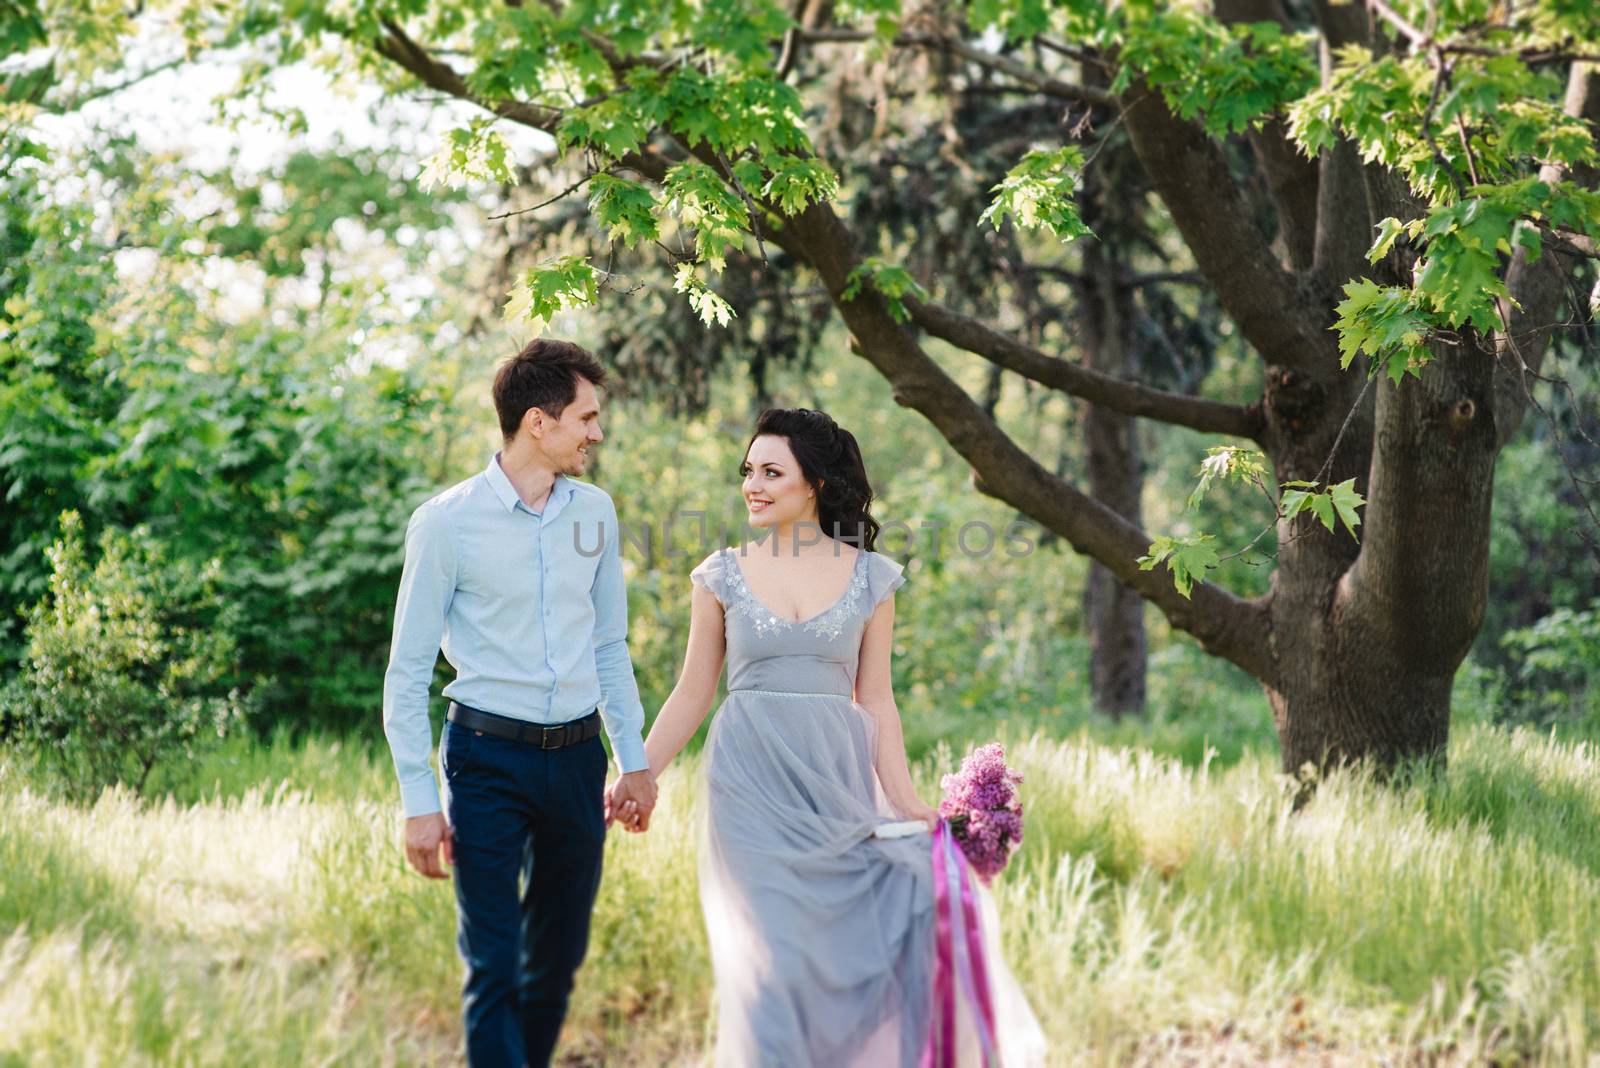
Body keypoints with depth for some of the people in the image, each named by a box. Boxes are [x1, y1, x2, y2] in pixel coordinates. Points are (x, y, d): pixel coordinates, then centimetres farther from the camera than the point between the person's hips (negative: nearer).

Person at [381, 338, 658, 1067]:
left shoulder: (595, 513, 6)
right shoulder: (447, 523, -9)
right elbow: (408, 671, -6)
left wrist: (634, 758, 14)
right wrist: (419, 801, -10)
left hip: (576, 755, 5)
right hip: (489, 759, -5)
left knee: (558, 958, 13)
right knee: (493, 969, -5)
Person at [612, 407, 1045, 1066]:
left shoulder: (871, 578, 4)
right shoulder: (723, 576, 3)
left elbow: (876, 700, 5)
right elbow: (692, 694, 7)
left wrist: (905, 801, -2)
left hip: (837, 782, 1)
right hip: (751, 782, -1)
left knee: (842, 954, 0)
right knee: (770, 958, -6)